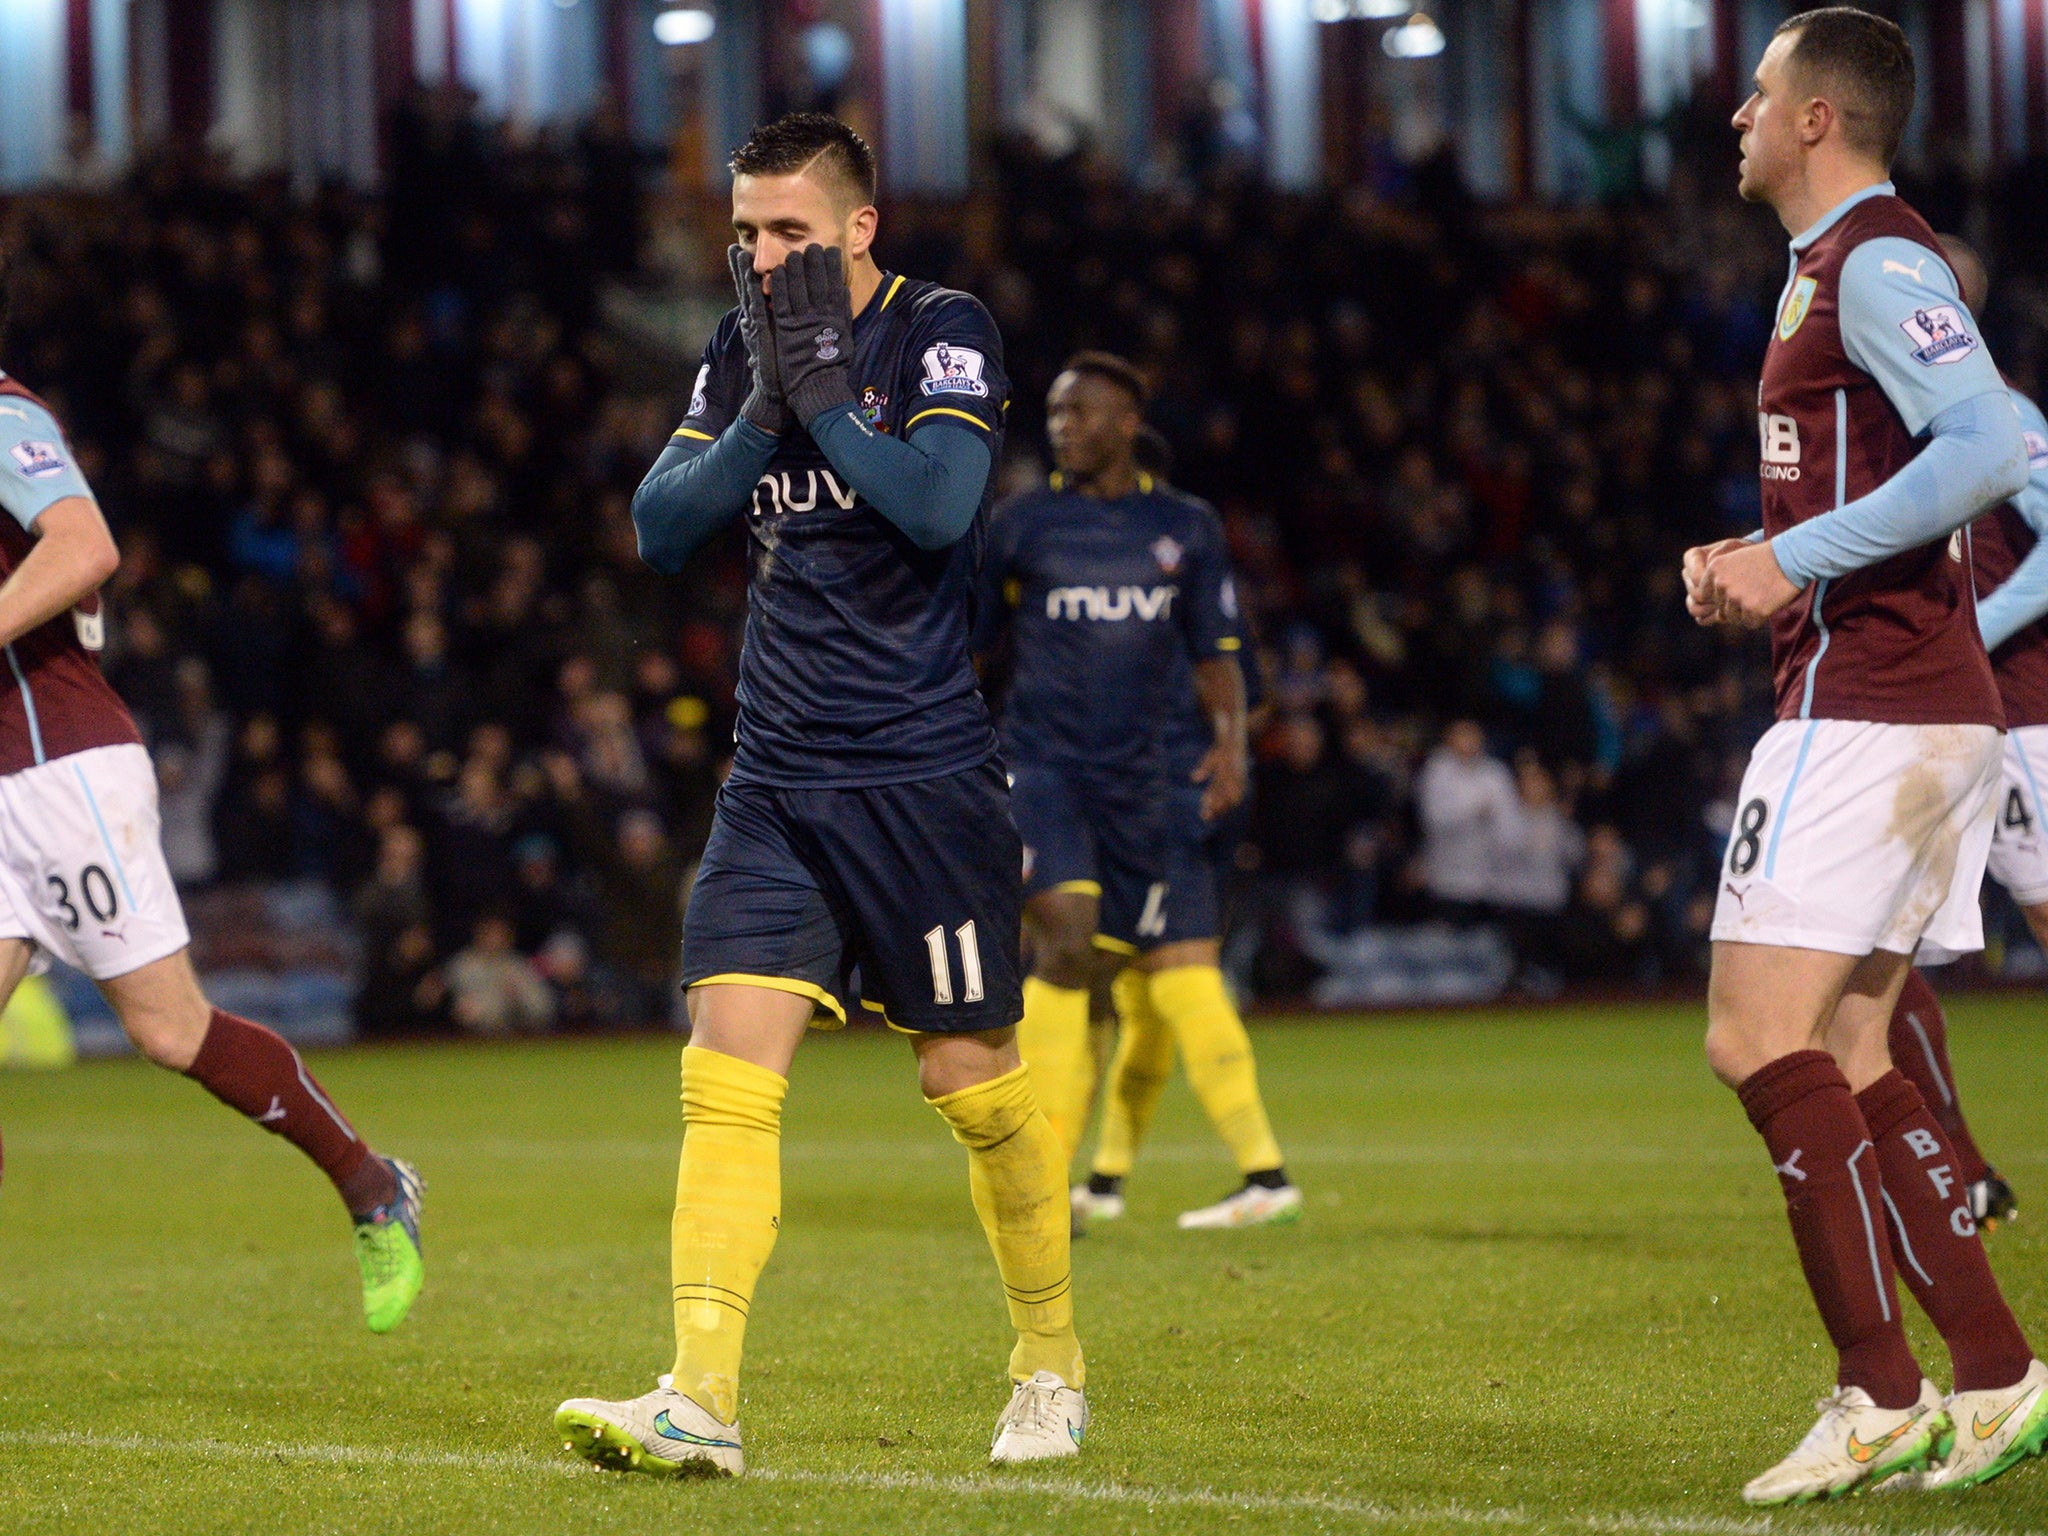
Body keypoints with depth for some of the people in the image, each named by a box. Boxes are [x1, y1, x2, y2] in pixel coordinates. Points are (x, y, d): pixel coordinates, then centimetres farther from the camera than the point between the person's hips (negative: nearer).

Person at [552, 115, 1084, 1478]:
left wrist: (822, 388, -16)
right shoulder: (745, 346, 10)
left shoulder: (942, 331, -6)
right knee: (727, 1072, -9)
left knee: (974, 1082, 4)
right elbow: (659, 527, 3)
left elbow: (938, 505, -21)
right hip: (777, 779, 5)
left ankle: (1053, 1364, 25)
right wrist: (764, 411, -9)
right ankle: (702, 1400, -14)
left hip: (925, 776, -4)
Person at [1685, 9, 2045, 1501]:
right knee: (1846, 1060, 10)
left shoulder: (1875, 262, -11)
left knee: (1759, 1034, -12)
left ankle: (1881, 1394, -13)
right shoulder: (1848, 266, 20)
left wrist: (1794, 558, -21)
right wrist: (1766, 563, 14)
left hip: (1866, 706, -10)